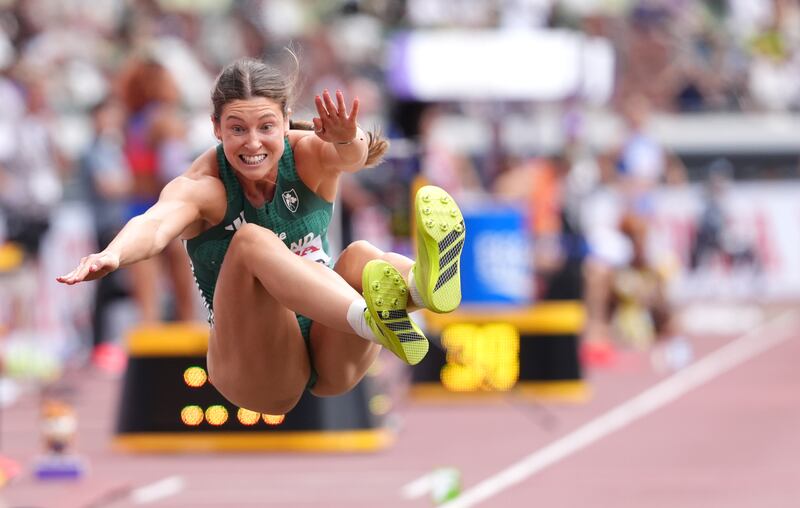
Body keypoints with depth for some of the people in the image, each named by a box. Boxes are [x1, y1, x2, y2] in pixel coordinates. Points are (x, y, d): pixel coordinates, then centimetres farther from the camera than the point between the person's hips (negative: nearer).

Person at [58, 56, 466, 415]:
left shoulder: (308, 156, -4)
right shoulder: (200, 188, -10)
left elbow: (348, 157, -29)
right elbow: (157, 224, -33)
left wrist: (347, 141, -54)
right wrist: (113, 255, -56)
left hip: (329, 359, 2)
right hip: (254, 372, -2)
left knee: (358, 256, -27)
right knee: (252, 240, -30)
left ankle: (422, 283, -65)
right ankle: (371, 319, -60)